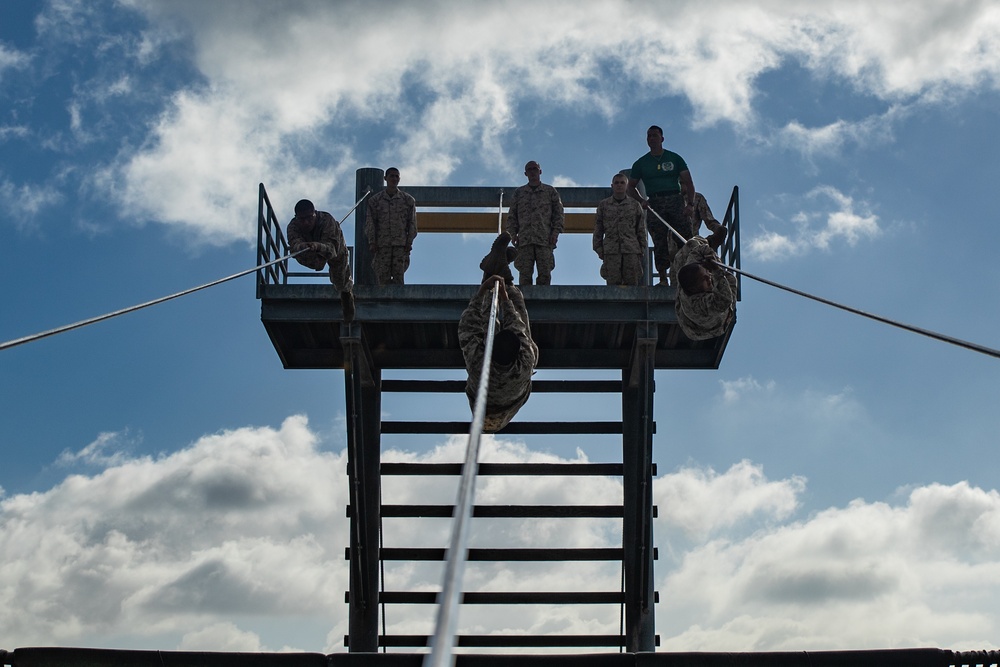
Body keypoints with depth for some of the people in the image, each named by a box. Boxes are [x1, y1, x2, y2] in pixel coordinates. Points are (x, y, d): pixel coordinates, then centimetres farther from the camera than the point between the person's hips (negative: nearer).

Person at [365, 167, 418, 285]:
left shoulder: (408, 200, 10)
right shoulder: (375, 200, 10)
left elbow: (412, 223, 9)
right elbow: (370, 222, 6)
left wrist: (409, 242, -1)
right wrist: (372, 242, -4)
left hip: (401, 244, 0)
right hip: (382, 244, 0)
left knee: (398, 276, -7)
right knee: (382, 276, -5)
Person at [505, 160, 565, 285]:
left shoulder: (550, 191, 16)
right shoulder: (519, 193, 20)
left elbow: (558, 213, 11)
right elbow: (511, 215, 17)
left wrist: (555, 232, -2)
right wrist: (513, 234, 3)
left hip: (545, 238, -1)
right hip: (524, 239, 1)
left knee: (545, 273, -8)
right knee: (525, 273, -7)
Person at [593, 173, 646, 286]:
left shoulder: (635, 205, 12)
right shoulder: (603, 205, 12)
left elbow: (641, 229, 12)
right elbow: (598, 229, 12)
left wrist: (642, 248, 5)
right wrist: (598, 248, 4)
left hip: (631, 248, 0)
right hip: (611, 250, 0)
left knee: (632, 281, -4)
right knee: (613, 282, -5)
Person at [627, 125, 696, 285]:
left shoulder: (674, 158, 11)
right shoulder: (641, 163, 14)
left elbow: (688, 183, 7)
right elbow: (631, 186, 19)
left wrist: (690, 204, -8)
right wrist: (642, 201, 0)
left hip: (676, 200, -1)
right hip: (655, 204, 1)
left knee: (686, 238, -12)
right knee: (660, 243, -5)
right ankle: (663, 278, -5)